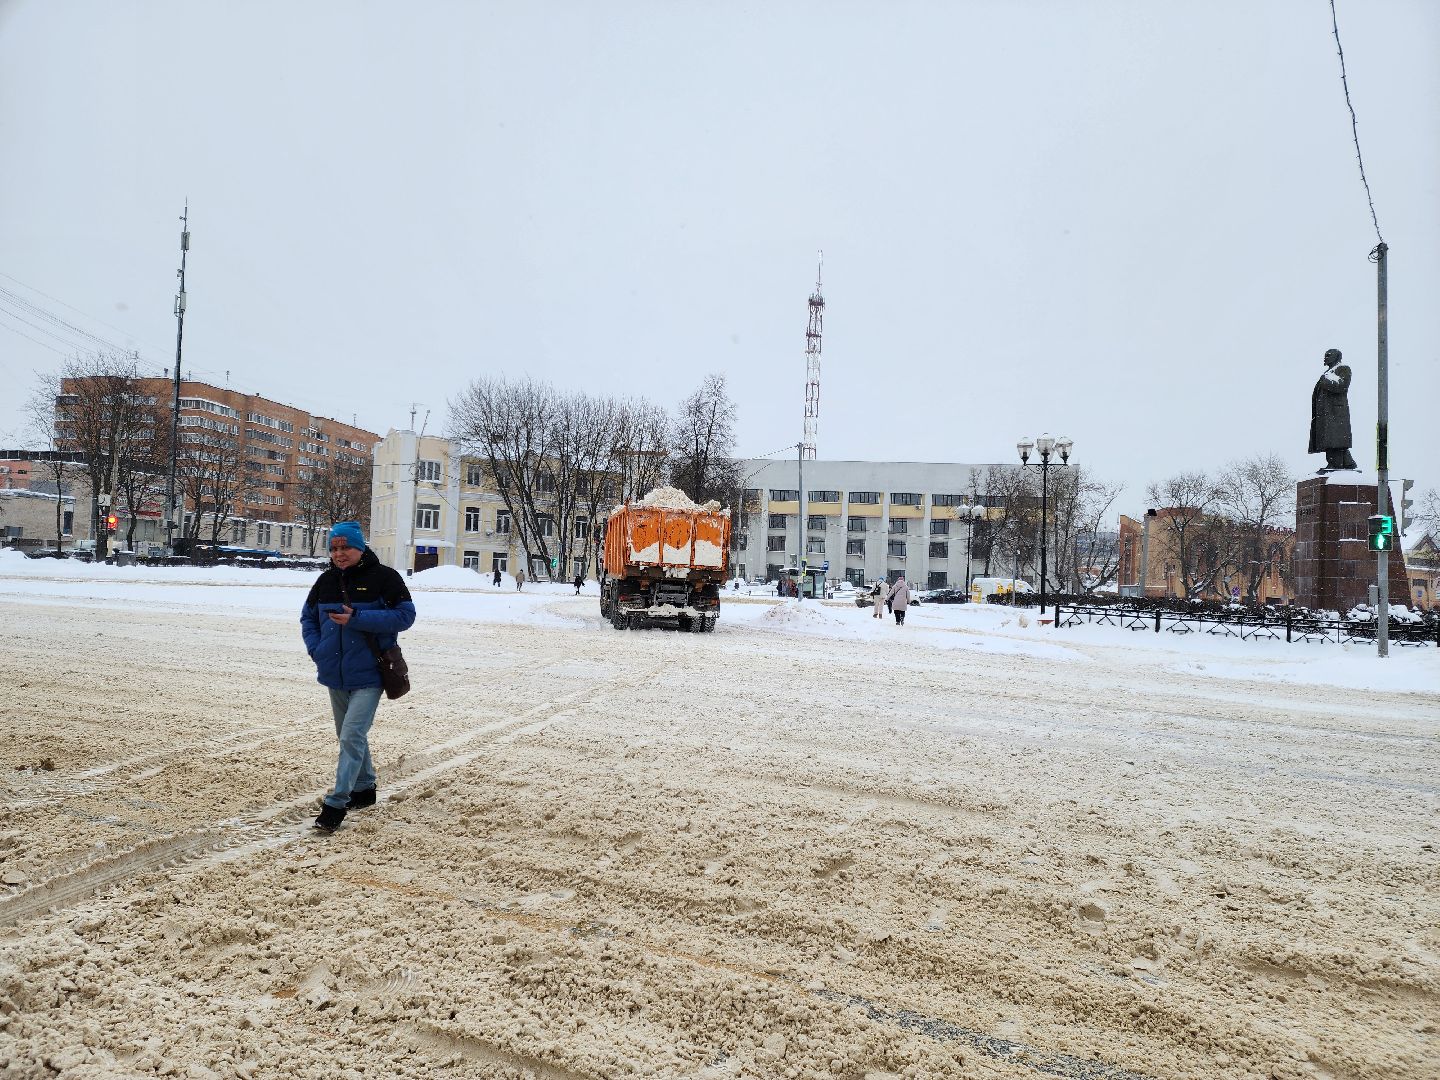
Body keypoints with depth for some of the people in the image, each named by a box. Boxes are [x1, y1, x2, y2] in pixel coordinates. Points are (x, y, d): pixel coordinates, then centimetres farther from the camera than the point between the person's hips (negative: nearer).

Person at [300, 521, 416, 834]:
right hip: (335, 675, 7)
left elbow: (405, 615, -15)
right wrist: (316, 649, 0)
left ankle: (336, 802, -5)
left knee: (352, 735, -13)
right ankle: (364, 788, 34)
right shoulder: (326, 581, 8)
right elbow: (308, 617, 19)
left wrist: (357, 618, -22)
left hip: (368, 675, -6)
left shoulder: (384, 577, -10)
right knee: (349, 735, 18)